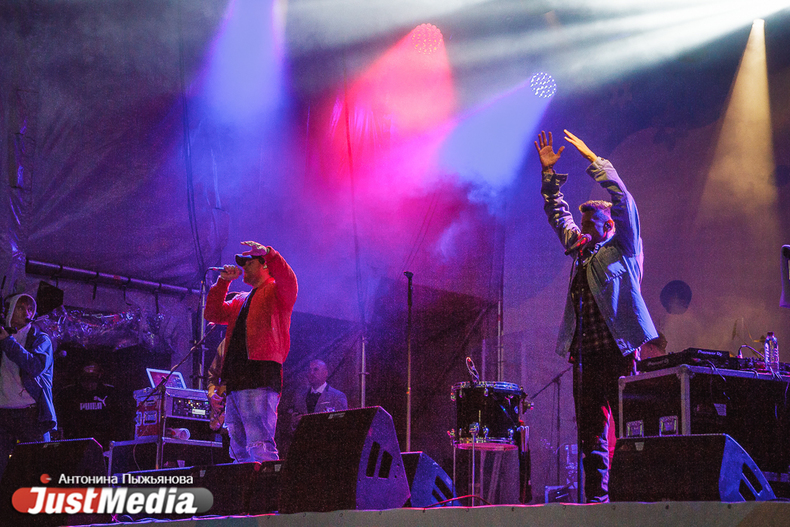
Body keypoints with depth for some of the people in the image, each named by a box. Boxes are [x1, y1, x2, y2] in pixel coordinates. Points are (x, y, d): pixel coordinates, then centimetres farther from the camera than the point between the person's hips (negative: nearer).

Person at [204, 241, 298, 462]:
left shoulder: (276, 292, 7)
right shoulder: (240, 301, 30)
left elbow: (288, 281, -15)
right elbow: (213, 314, 24)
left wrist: (268, 253, -28)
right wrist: (223, 282, 15)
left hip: (260, 377, -8)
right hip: (235, 381, 8)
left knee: (259, 447, -19)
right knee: (239, 451, 5)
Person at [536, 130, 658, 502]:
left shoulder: (622, 250, 5)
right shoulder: (580, 251, 19)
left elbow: (622, 201, -5)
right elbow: (556, 212, 27)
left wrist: (592, 159, -2)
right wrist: (549, 172, 21)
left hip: (618, 352, -6)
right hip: (586, 356, 6)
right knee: (591, 433, 4)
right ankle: (595, 497, 6)